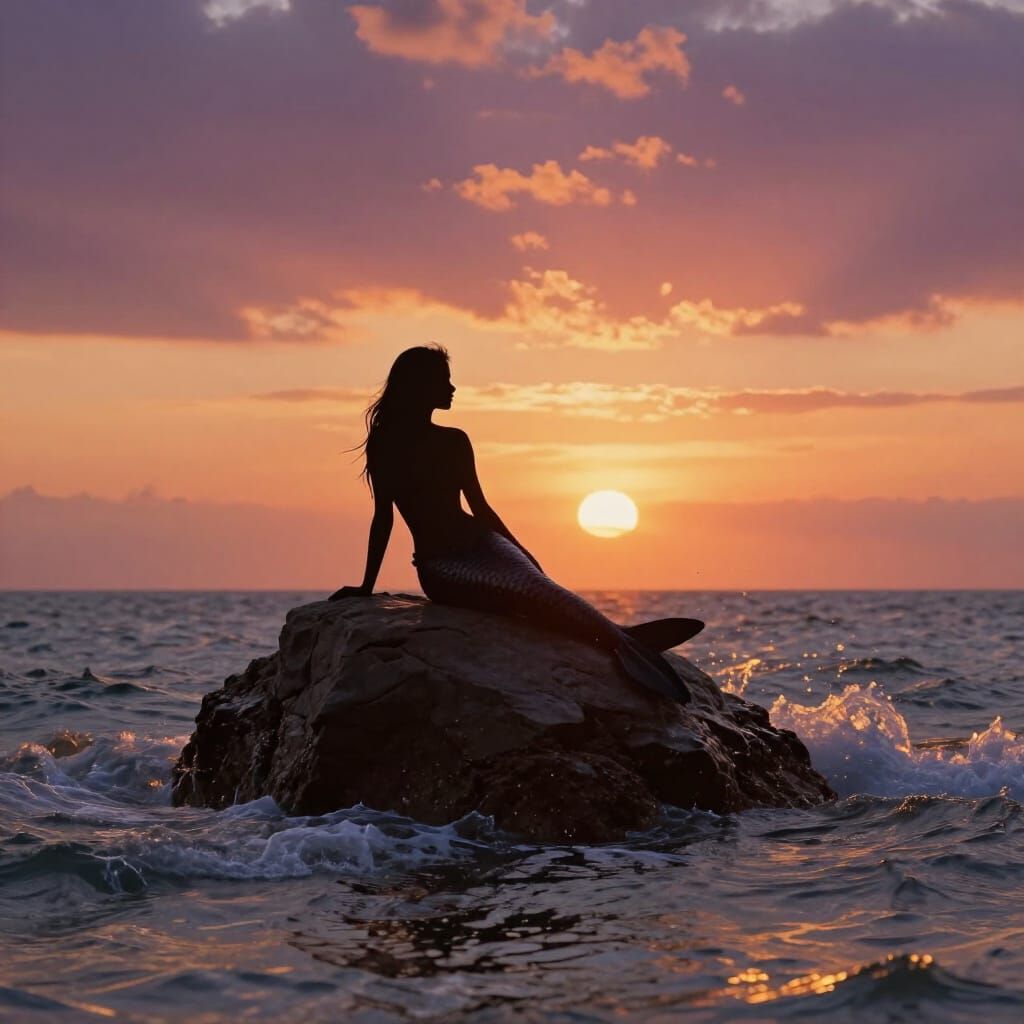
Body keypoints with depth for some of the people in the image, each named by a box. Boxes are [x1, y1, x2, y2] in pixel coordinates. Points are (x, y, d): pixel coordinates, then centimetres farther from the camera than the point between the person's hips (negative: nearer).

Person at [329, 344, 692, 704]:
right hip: (437, 563, -6)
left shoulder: (455, 441, 17)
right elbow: (383, 516, 7)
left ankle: (615, 638, -46)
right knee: (525, 592, -32)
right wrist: (366, 587, 6)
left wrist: (523, 551, 19)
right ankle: (619, 641, -49)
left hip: (480, 540, 6)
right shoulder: (386, 446, 5)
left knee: (538, 585, -27)